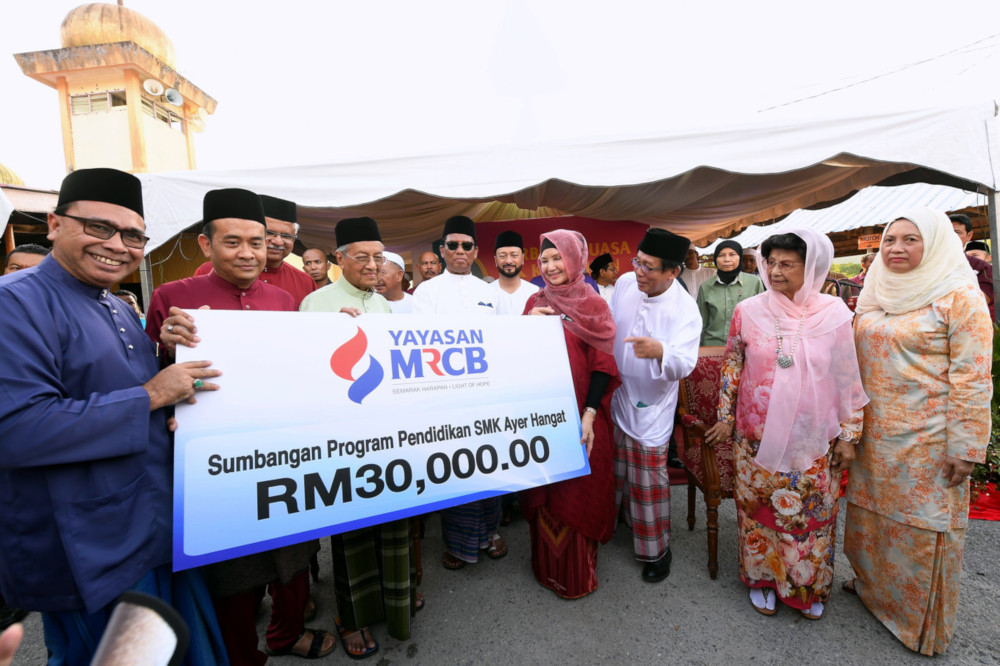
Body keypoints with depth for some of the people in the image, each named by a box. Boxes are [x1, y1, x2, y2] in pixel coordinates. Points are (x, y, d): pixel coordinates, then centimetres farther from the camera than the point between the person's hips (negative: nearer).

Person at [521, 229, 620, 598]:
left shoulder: (593, 305, -3)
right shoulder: (535, 302, 8)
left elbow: (602, 365, -7)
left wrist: (589, 415, -16)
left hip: (580, 417, -3)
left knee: (578, 494, 7)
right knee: (544, 493, 14)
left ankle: (578, 572, 29)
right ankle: (546, 565, 35)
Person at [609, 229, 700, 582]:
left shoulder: (686, 311, -21)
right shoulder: (625, 283, -6)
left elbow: (684, 365, -29)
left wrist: (659, 352, -51)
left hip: (650, 407, -5)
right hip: (614, 394, 5)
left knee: (648, 481, 5)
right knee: (615, 467, 22)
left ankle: (656, 549, 28)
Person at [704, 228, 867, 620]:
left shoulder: (834, 314, -6)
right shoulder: (749, 311, -6)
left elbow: (848, 378, 0)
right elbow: (732, 364, 4)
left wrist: (849, 434, 1)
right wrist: (725, 416, 4)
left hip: (815, 441, 0)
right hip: (758, 437, 0)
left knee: (812, 514, 14)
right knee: (759, 509, 12)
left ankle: (810, 586, 39)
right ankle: (762, 578, 36)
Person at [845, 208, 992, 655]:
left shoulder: (959, 296, -10)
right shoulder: (875, 296, 8)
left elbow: (972, 378, -13)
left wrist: (965, 447, -16)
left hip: (928, 439, -5)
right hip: (875, 433, 6)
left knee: (924, 521, 7)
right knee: (874, 509, 17)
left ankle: (924, 623, 27)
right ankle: (874, 582, 39)